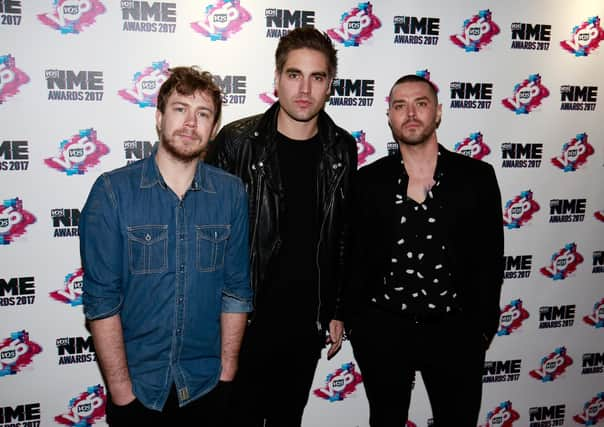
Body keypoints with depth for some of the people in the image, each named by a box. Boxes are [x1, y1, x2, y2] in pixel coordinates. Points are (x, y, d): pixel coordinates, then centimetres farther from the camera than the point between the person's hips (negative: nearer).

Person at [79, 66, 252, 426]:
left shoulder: (232, 193, -5)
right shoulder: (113, 191, -11)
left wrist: (226, 375, -1)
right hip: (137, 386, -1)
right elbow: (101, 300, -10)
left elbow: (237, 290, -1)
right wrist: (121, 391, -9)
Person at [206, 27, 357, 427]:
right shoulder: (236, 142, -12)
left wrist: (337, 311, 9)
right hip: (243, 318, -3)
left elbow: (344, 236, 7)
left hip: (308, 322, 4)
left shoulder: (342, 150, -1)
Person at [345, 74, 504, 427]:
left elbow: (490, 258, 1)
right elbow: (353, 257, 2)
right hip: (382, 332, 1)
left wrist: (483, 326, 0)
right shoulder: (368, 180, -1)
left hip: (455, 332, 0)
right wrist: (353, 322, 1)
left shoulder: (476, 176, -1)